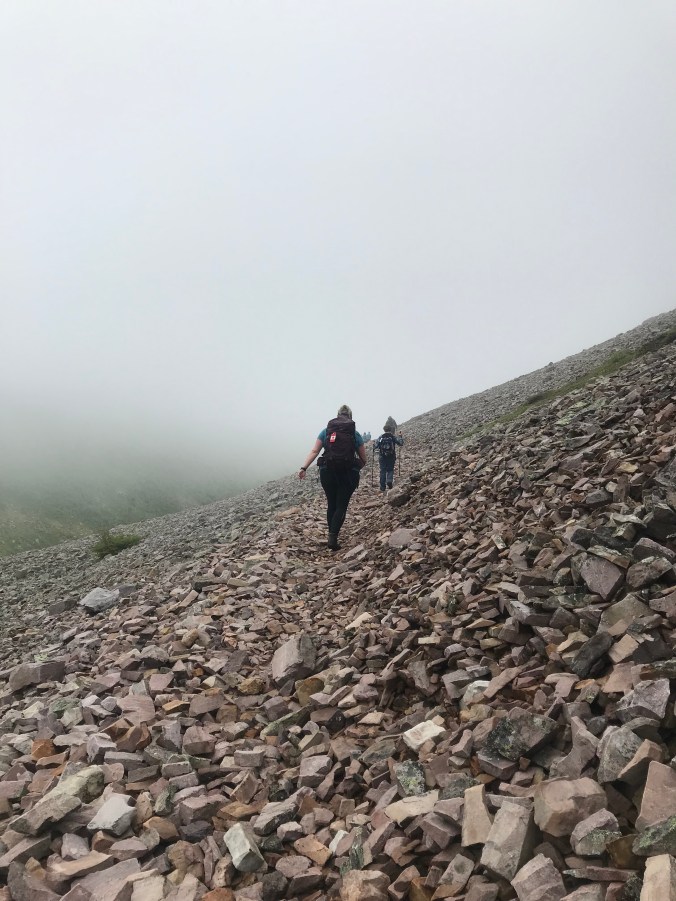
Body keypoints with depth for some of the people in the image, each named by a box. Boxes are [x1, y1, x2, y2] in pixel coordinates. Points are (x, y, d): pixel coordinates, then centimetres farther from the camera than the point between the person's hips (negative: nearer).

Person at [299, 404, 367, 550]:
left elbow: (314, 452, 0)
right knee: (341, 506, 2)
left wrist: (304, 468, -5)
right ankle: (333, 538, -14)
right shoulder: (355, 434, 8)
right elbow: (363, 460, 10)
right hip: (348, 473, -2)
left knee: (331, 504, 16)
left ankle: (332, 536, 20)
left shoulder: (326, 431, 11)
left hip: (327, 472, 2)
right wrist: (355, 469, 27)